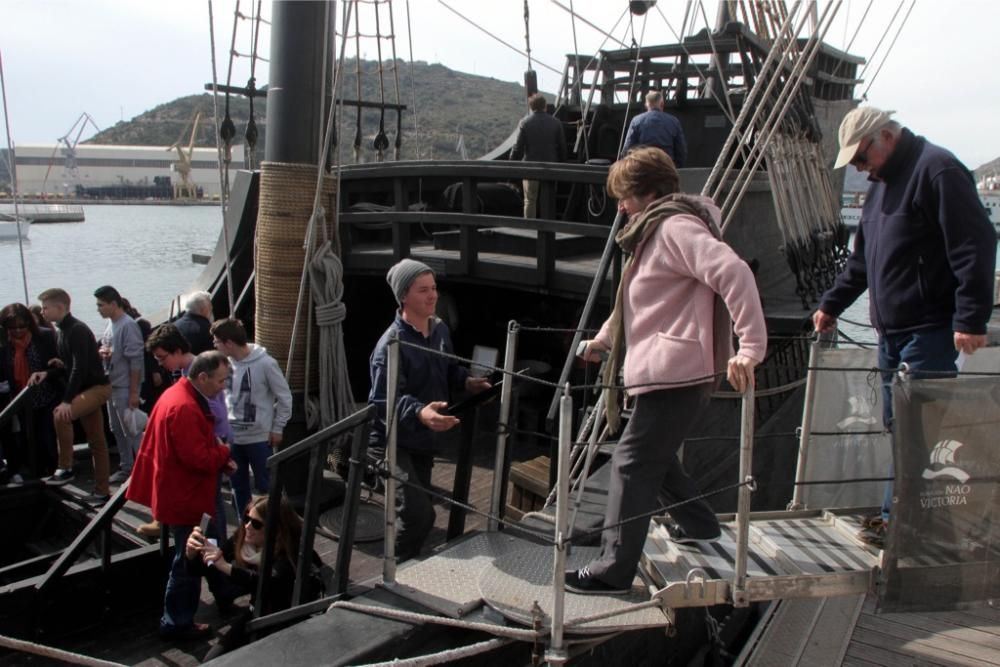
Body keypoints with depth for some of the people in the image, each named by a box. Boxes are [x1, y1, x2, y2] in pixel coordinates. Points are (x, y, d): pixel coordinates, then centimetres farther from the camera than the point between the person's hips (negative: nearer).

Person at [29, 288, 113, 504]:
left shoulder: (77, 330, -17)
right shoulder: (64, 331, 12)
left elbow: (80, 367, -25)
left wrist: (67, 401, -29)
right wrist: (47, 374, -1)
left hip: (97, 387, -10)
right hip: (87, 389, 10)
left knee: (60, 415, -28)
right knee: (96, 443, 11)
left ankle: (65, 468, -15)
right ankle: (102, 491, 16)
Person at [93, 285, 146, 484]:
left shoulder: (128, 325, -17)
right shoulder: (110, 323, 9)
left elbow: (136, 360, -19)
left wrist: (134, 392, -20)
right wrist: (101, 350, -2)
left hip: (125, 387, -9)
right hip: (111, 385, 9)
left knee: (132, 430, -4)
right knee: (117, 429, 16)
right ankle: (126, 467, 26)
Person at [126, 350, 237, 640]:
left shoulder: (180, 394, 7)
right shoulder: (184, 408, -28)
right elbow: (199, 458, -29)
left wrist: (219, 457, -1)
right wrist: (225, 453, -10)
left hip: (178, 491, 11)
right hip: (183, 496, -11)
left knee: (188, 558, 23)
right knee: (187, 561, 3)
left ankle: (177, 618, 37)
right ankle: (176, 623, 16)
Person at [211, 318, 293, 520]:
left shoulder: (265, 363, -18)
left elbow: (284, 397, -8)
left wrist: (277, 429, -6)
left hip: (259, 437, -5)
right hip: (232, 436, 5)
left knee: (264, 485, 6)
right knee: (238, 485, 16)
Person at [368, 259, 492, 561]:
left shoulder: (441, 329, 1)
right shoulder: (392, 344, -25)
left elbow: (449, 370, 18)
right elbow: (383, 402, -32)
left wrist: (466, 381, -3)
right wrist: (419, 413, -50)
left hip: (423, 440, 8)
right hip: (392, 443, -8)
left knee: (415, 512, 18)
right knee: (419, 512, -18)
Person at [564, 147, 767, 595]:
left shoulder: (677, 227, -13)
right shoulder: (655, 231, 21)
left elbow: (733, 272, -27)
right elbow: (636, 303, 33)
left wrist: (750, 348, -32)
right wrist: (603, 340, 40)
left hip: (676, 374, -11)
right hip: (661, 371, 11)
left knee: (632, 464, -7)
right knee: (653, 455, 22)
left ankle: (613, 571, -1)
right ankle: (697, 525, 38)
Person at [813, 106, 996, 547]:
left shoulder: (937, 170, -11)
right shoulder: (882, 183, 19)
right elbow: (861, 258, 26)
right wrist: (832, 304, 26)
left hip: (929, 331, -9)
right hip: (891, 330, 9)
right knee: (898, 427, 13)